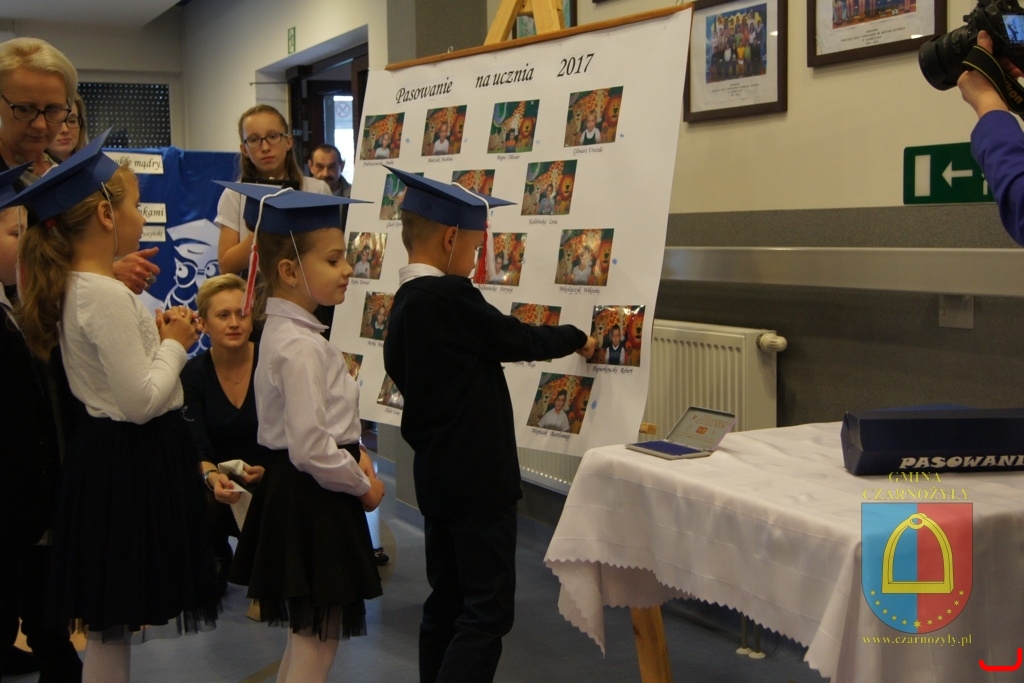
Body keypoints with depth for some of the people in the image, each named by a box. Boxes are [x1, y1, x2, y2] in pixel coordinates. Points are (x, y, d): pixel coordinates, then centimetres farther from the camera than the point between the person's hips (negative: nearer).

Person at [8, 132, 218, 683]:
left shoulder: (75, 287, 8)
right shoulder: (107, 296, -21)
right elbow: (142, 401, -23)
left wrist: (159, 334, 5)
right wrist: (175, 345, -9)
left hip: (104, 450, 10)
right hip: (133, 458, -10)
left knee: (109, 620, 17)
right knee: (112, 620, 2)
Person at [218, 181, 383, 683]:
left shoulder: (284, 331, 8)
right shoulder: (300, 346, -23)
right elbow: (309, 448, -27)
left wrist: (355, 453, 3)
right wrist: (363, 486, -12)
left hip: (294, 492, 10)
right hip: (311, 499, -10)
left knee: (309, 632, 23)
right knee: (318, 640, 2)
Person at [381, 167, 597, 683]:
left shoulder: (405, 302, 9)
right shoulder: (450, 296, -18)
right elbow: (519, 339, -8)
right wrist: (576, 338, 9)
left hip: (437, 476, 10)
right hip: (477, 479, -9)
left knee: (447, 602, 16)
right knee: (488, 611, -4)